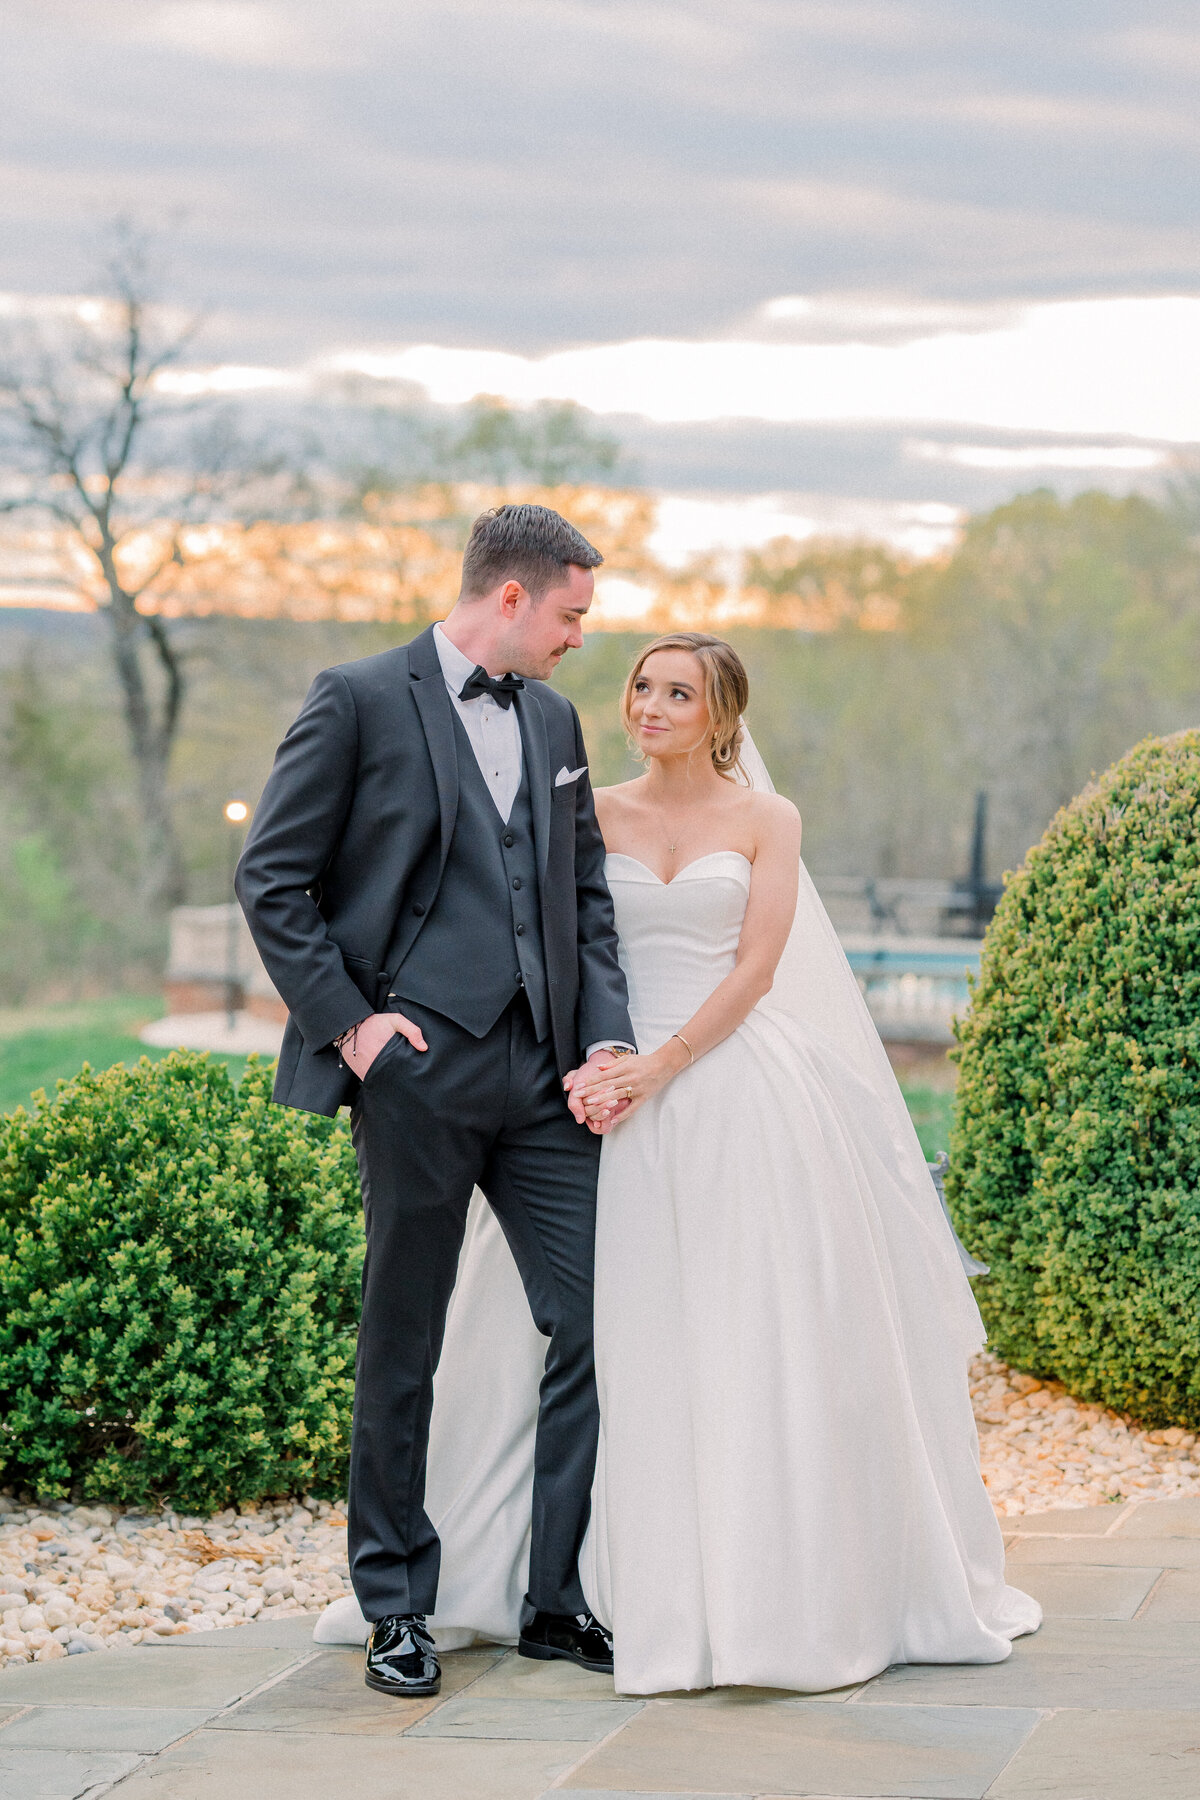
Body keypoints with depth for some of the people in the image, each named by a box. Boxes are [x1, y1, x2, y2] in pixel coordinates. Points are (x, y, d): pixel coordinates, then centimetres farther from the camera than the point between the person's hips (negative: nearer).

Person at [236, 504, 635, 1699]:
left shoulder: (555, 722, 17)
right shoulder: (361, 701, -3)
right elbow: (272, 879, -4)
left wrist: (607, 1036, 4)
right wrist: (346, 1020, -9)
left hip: (541, 1074, 5)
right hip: (419, 1068, -5)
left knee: (595, 1323, -1)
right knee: (401, 1346, 5)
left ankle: (557, 1599, 10)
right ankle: (396, 1608, 17)